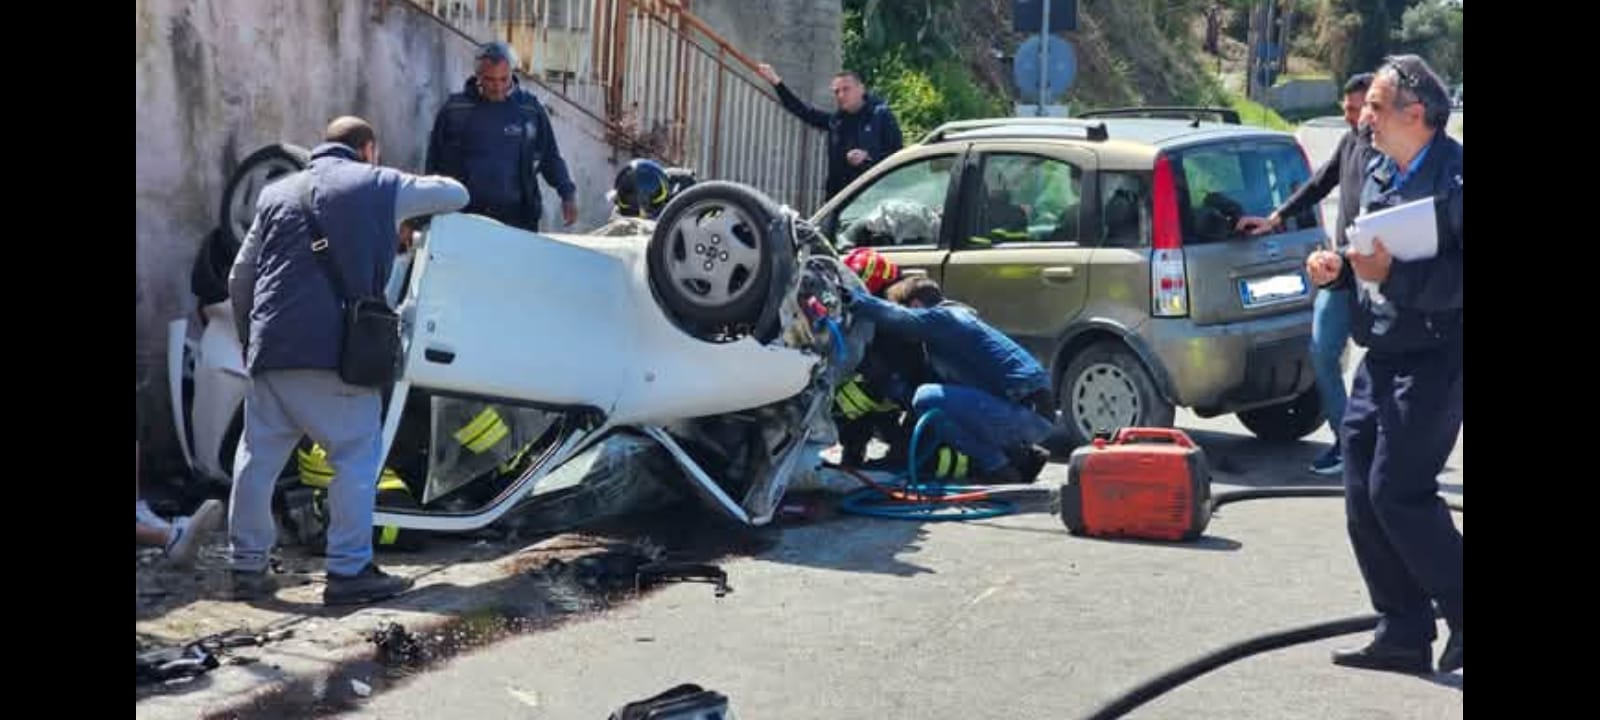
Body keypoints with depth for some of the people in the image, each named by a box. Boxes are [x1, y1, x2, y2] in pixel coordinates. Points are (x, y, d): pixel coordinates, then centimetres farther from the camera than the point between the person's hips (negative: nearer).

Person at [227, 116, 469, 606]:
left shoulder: (277, 194, 21)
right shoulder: (378, 185, 7)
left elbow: (239, 279, 21)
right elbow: (456, 195, 19)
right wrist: (412, 210, 38)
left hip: (271, 350, 5)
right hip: (336, 350, -5)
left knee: (257, 456, 11)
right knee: (358, 455, 2)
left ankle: (248, 568, 16)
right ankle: (349, 570, 0)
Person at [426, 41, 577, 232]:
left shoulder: (530, 108, 4)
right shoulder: (455, 109, 3)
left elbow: (550, 157, 11)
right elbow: (435, 161, 11)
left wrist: (567, 193, 0)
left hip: (518, 217, 0)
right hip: (465, 218, 0)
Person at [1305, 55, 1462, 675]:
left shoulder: (1451, 177, -15)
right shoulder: (1377, 173, 13)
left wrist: (1392, 274, -27)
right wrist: (1340, 268, 5)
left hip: (1434, 358, -9)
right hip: (1382, 356, 9)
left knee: (1397, 491, -11)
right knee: (1362, 495, 7)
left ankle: (1460, 612, 8)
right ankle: (1403, 635, 16)